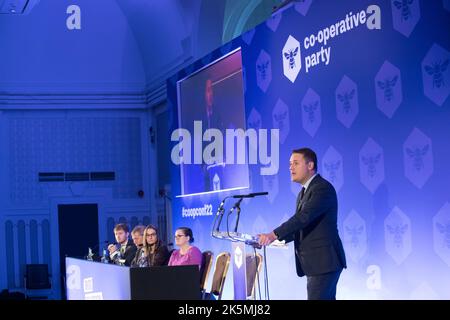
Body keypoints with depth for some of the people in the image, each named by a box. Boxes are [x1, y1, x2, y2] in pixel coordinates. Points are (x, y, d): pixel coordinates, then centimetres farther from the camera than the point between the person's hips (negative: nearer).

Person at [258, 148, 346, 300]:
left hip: (324, 261, -10)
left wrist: (274, 234, -30)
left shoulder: (323, 188, -12)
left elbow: (304, 217, -25)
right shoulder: (304, 192, 20)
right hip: (313, 264, 10)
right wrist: (279, 238, 2)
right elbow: (300, 226, 19)